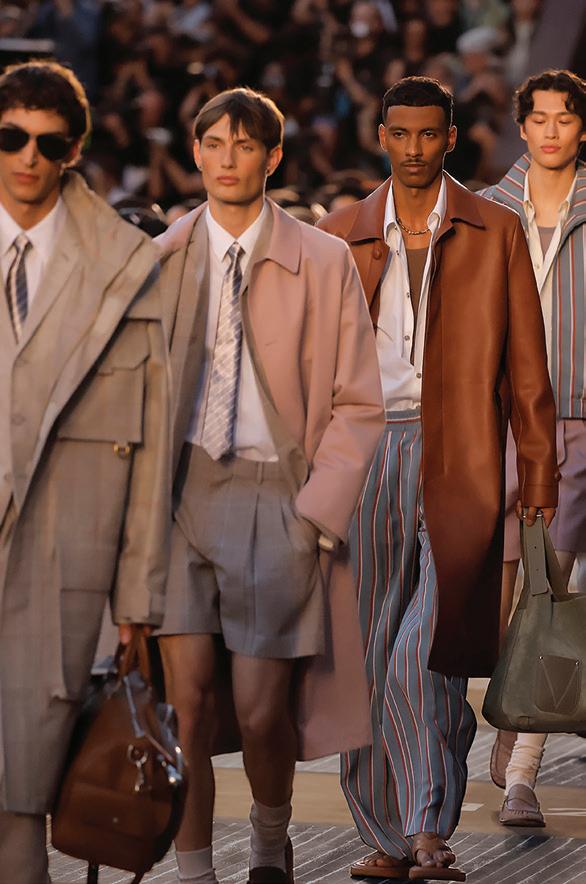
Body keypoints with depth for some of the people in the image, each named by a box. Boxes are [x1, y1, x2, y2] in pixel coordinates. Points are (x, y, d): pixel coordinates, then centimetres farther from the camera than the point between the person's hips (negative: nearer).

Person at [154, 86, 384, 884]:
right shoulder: (160, 259, 8)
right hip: (182, 487, 2)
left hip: (277, 494, -1)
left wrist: (317, 511, -6)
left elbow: (358, 405, 3)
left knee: (261, 709, -3)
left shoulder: (324, 263, 3)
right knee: (188, 699, -6)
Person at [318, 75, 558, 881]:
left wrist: (539, 471, 2)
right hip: (366, 454, 3)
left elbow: (525, 362, 7)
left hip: (456, 460, -3)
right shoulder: (341, 235, 11)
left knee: (429, 652, -13)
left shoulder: (496, 232, 7)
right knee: (370, 654, 3)